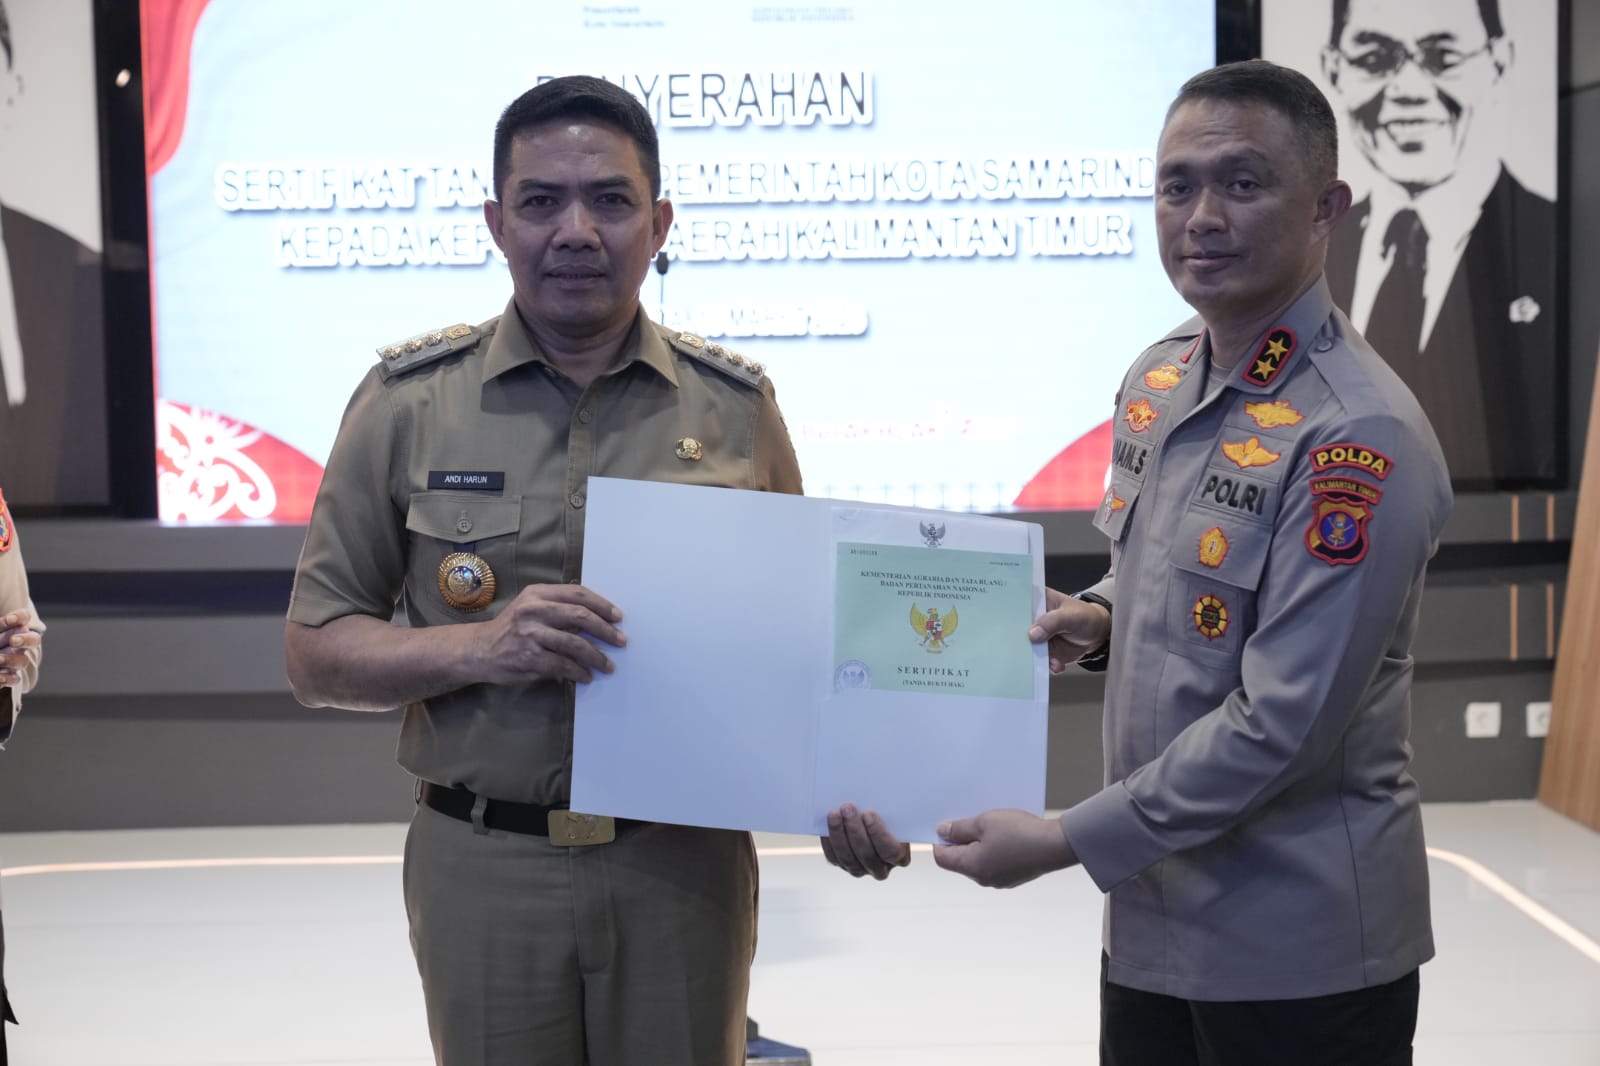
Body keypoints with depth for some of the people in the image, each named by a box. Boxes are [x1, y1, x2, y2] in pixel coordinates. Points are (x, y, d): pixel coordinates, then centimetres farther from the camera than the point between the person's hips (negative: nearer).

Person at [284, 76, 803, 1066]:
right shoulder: (409, 399, -1)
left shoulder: (736, 405, 2)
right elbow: (317, 651, 1)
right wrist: (481, 646, -16)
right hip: (482, 870, 0)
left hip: (686, 865, 1)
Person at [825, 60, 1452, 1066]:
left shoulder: (1359, 435, -21)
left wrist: (1065, 841, -18)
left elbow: (1282, 725, -23)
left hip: (1298, 952, -7)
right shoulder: (1159, 378, 5)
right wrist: (1097, 618, 1)